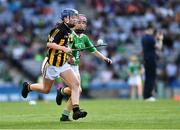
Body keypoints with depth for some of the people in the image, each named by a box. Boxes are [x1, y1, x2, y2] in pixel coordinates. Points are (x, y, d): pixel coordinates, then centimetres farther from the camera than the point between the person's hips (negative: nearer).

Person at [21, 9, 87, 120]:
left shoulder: (68, 30, 8)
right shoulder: (59, 29, -19)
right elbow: (49, 44, -26)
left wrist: (68, 56, 15)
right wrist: (63, 48, -35)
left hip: (63, 64, 7)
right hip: (52, 64, -7)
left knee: (76, 84, -13)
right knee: (46, 90, 11)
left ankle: (76, 111, -18)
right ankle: (28, 87, 40)